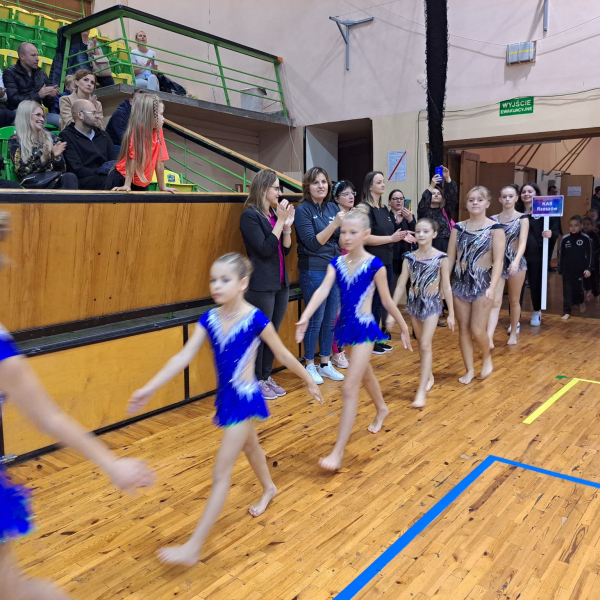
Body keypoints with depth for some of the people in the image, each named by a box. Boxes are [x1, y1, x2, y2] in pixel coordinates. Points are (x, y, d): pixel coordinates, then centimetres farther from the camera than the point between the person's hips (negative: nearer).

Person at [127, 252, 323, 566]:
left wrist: (309, 381, 4)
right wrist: (149, 389, -17)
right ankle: (269, 489, 59)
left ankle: (193, 547, 5)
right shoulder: (209, 319, -4)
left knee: (221, 472, -3)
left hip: (244, 398, -6)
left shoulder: (255, 318, -17)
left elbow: (283, 355, -6)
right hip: (226, 396, 6)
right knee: (250, 447, 30)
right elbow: (183, 357, -9)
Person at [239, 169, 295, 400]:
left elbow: (286, 250, 10)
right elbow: (265, 249, -17)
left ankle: (267, 377, 24)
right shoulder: (250, 215, -10)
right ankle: (256, 381, 13)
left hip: (280, 283, 7)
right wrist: (280, 221, -15)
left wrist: (287, 225, -3)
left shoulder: (275, 214, 12)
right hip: (261, 286, -7)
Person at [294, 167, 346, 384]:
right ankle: (309, 365, 16)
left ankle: (326, 364, 23)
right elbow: (313, 243, -17)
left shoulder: (333, 207, 8)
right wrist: (335, 224, -24)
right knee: (315, 319, 1)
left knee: (331, 319, 11)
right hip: (314, 271, -6)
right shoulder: (302, 210, -9)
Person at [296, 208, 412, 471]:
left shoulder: (374, 265, -12)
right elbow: (323, 290, -15)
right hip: (345, 325, 6)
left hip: (364, 328, -5)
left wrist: (404, 327, 5)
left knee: (349, 388, -9)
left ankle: (338, 450, -3)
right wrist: (305, 318, -30)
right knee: (365, 373, 27)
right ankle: (382, 410, 56)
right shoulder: (336, 263, -1)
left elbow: (387, 301, -3)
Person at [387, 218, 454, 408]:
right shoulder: (409, 257, -2)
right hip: (414, 303, 3)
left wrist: (451, 314, -1)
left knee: (425, 344, -10)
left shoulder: (441, 258, -8)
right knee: (421, 344, 15)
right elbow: (400, 285, -2)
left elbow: (446, 287, -4)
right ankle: (429, 376, 37)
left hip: (432, 303, -3)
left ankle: (421, 391, -7)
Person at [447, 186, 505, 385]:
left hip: (482, 282, -3)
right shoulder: (458, 228, 6)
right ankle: (469, 370, 19)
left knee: (477, 330, -6)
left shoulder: (495, 228, -4)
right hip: (459, 281, 4)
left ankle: (487, 357, 25)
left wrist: (492, 287, -21)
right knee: (463, 329, 6)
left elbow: (498, 261, -10)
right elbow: (450, 258, 5)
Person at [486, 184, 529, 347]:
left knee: (514, 301, 11)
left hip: (516, 261, -1)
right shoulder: (493, 219, 4)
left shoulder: (522, 218, -3)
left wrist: (516, 262, -29)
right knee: (495, 302, -7)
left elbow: (522, 242, -14)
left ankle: (513, 334, 26)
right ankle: (489, 338, -16)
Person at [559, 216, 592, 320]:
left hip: (579, 269, -1)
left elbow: (590, 255, -2)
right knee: (567, 290, 1)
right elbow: (561, 255, 5)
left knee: (578, 288, 8)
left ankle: (581, 302, 41)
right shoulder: (565, 238, -2)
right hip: (567, 269, 1)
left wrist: (588, 269, -8)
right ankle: (566, 312, 5)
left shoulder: (585, 238, -6)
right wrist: (560, 268, 7)